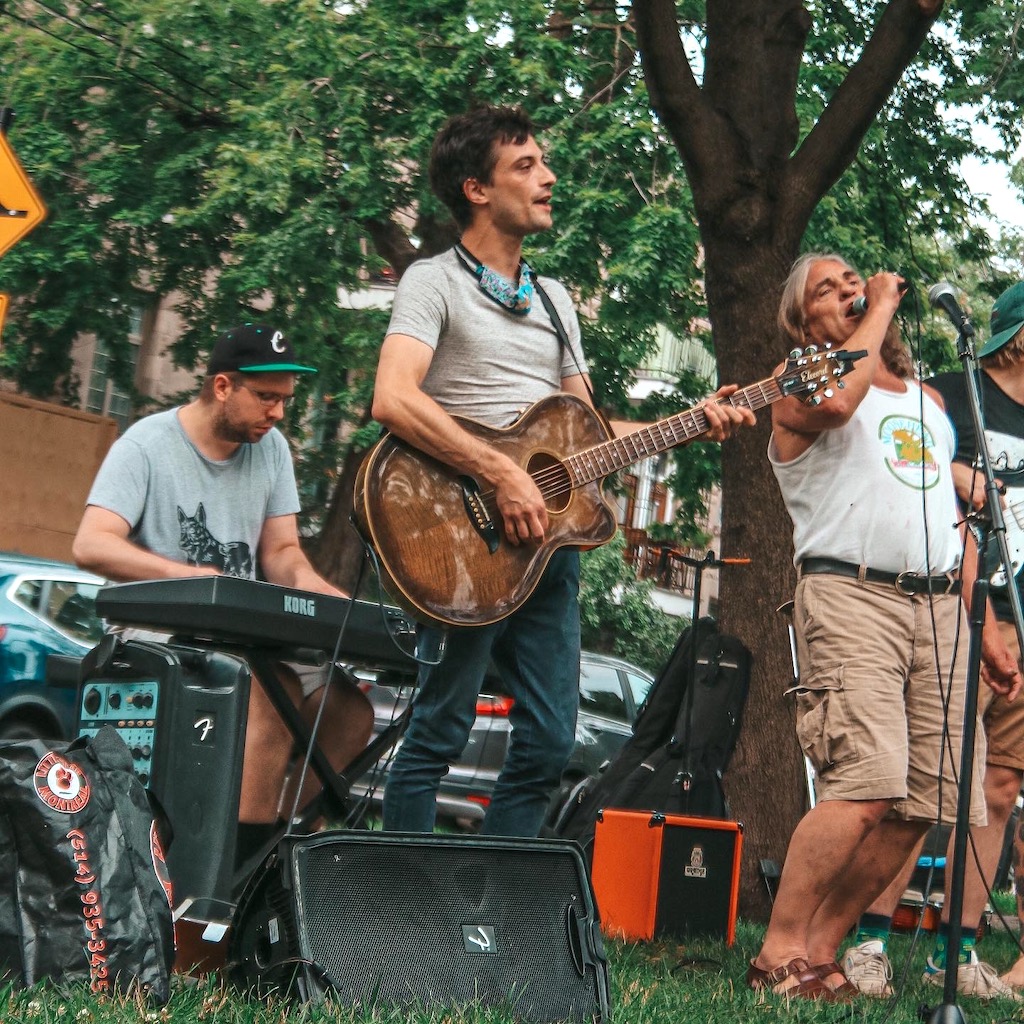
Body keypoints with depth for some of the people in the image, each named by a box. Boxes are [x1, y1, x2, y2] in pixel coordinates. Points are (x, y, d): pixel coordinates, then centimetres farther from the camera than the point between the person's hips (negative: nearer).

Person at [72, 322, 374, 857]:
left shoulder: (271, 449, 9)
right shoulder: (147, 445, -9)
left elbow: (282, 551, 9)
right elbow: (90, 545, -20)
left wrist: (312, 588, -15)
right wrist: (190, 576, -33)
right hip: (161, 631, -6)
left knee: (350, 711, -13)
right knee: (276, 692, -32)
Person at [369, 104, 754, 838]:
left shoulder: (555, 300, 22)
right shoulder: (435, 282, -2)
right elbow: (393, 400, -19)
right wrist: (504, 474, -23)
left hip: (551, 537, 7)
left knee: (549, 743, 6)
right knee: (437, 735, -5)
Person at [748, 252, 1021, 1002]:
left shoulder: (930, 399, 26)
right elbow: (836, 402, -22)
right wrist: (883, 308, -5)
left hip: (939, 605, 6)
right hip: (851, 595, -6)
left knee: (920, 804, -2)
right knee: (866, 786, -21)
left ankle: (821, 952, 7)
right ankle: (778, 955, -12)